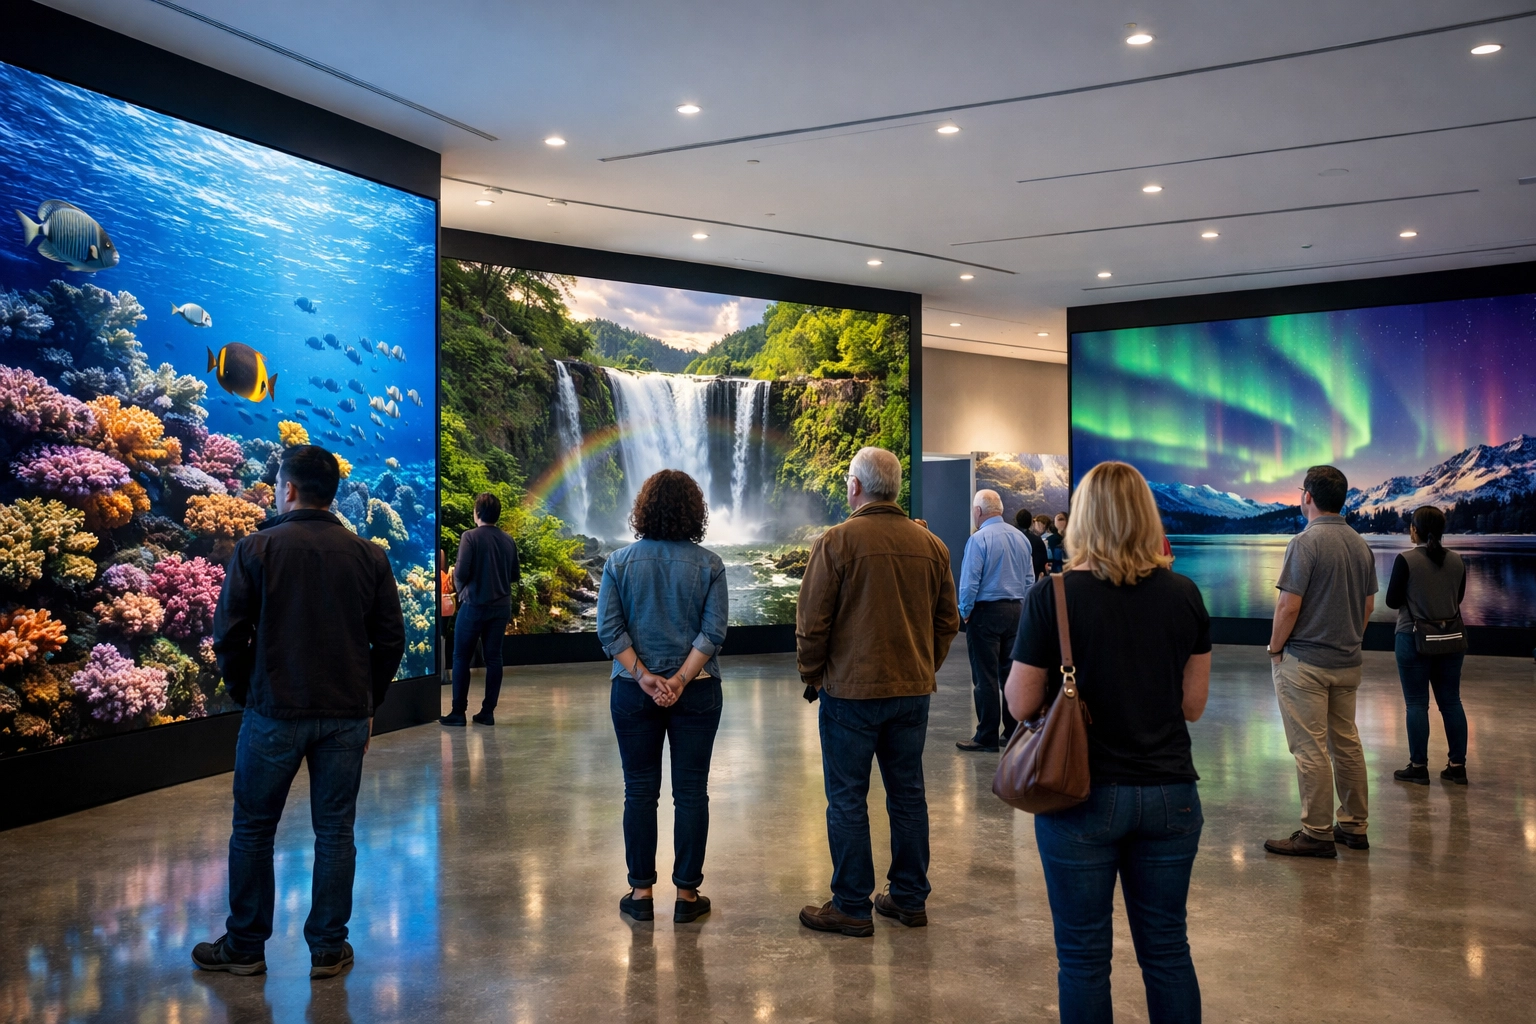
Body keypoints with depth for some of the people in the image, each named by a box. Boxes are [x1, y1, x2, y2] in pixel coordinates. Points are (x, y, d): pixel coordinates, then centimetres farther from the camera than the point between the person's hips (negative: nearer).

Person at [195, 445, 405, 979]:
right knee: (334, 831, 10)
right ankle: (328, 949, 17)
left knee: (253, 829, 13)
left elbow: (229, 634, -6)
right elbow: (390, 639, 2)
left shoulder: (256, 548, -5)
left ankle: (245, 947, 23)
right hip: (346, 715, 2)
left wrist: (244, 695, 7)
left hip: (274, 712, -2)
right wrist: (367, 704, 11)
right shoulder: (369, 556, 2)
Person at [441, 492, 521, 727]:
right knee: (493, 658, 8)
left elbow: (461, 571, -15)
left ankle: (458, 712, 6)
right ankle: (488, 712, 9)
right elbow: (516, 575, 8)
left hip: (474, 605, -4)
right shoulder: (508, 540, 4)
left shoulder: (470, 537, -10)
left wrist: (460, 589, 4)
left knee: (462, 658, 5)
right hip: (501, 606, 4)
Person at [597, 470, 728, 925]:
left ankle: (642, 892, 16)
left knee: (640, 791, 9)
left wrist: (645, 677, -9)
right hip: (696, 693, -1)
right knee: (690, 792, 6)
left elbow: (608, 628, -7)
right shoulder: (708, 564, -4)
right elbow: (714, 631, -11)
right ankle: (687, 894, 12)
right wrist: (680, 679, -11)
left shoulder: (620, 562, -2)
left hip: (633, 693, 1)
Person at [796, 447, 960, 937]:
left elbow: (811, 623, -11)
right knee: (908, 795, 14)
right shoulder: (930, 545, 4)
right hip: (913, 692, 6)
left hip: (851, 690, -5)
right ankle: (910, 898, 24)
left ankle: (852, 907, 11)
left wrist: (812, 675, 3)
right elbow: (947, 621, 10)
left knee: (847, 800, 4)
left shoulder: (837, 541, -12)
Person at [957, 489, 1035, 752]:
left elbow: (969, 581, -16)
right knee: (1011, 672, 12)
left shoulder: (978, 539, -14)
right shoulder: (1021, 538, 7)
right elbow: (1029, 579, 10)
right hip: (1015, 611, 6)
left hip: (986, 612, -6)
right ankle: (1013, 732, 18)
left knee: (985, 677, -1)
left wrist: (965, 612, -2)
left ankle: (987, 737, 3)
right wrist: (1020, 607, 17)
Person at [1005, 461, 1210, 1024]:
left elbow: (1021, 704, -7)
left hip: (1083, 796, -3)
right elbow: (1193, 706, 5)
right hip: (1169, 794, 4)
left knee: (1083, 955, 10)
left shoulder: (1052, 596, -12)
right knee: (1167, 948, 17)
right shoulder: (1184, 595, -2)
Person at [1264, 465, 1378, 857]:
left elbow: (1289, 606, -19)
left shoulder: (1306, 542, -17)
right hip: (1348, 663, 8)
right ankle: (1353, 826, 23)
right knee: (1346, 743, 15)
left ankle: (1317, 834, 4)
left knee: (1311, 749, -2)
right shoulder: (1361, 544, 7)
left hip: (1305, 662, -8)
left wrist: (1275, 649, -6)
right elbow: (1369, 605, 13)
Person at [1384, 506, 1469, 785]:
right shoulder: (1456, 561, 1)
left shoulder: (1406, 560, -14)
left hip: (1414, 638, -5)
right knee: (1451, 701, 10)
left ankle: (1419, 767, 5)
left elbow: (1392, 601, -10)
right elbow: (1458, 598, 13)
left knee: (1417, 703, 1)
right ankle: (1457, 766, 14)